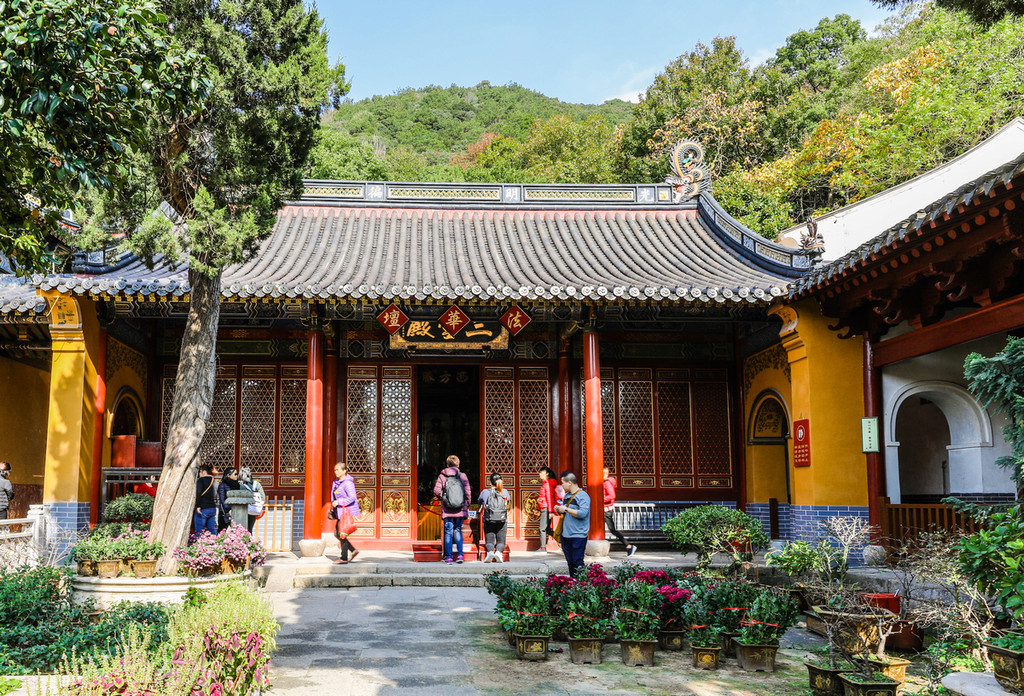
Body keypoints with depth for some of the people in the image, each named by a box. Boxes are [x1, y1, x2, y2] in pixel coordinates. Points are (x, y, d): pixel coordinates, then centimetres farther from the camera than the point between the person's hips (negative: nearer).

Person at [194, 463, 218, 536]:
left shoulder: (201, 480, -6)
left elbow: (198, 494, -17)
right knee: (213, 530, 10)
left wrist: (198, 506, -16)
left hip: (203, 508, -7)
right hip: (213, 508, 7)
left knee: (199, 532, -4)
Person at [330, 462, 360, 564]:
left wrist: (339, 502, -23)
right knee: (337, 533, 10)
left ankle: (344, 558, 5)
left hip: (348, 512, -9)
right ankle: (353, 550, 19)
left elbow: (352, 497, -24)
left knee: (342, 534, -4)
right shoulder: (336, 482, 12)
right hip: (341, 512, 9)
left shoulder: (347, 483, -16)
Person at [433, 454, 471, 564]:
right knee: (458, 530, 13)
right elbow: (468, 492, -2)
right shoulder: (462, 476, -1)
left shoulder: (442, 476, -2)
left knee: (448, 532, 6)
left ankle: (448, 557, 4)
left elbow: (436, 491, -6)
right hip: (460, 509, 1)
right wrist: (467, 505, 11)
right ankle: (460, 554, 3)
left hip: (447, 510, -1)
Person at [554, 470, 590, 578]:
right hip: (566, 535, 8)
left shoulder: (583, 495, -10)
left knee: (577, 563, -8)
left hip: (578, 536, -8)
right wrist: (559, 510, 6)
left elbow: (583, 513, -22)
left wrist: (566, 509, -16)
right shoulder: (567, 495, 16)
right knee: (570, 562, 10)